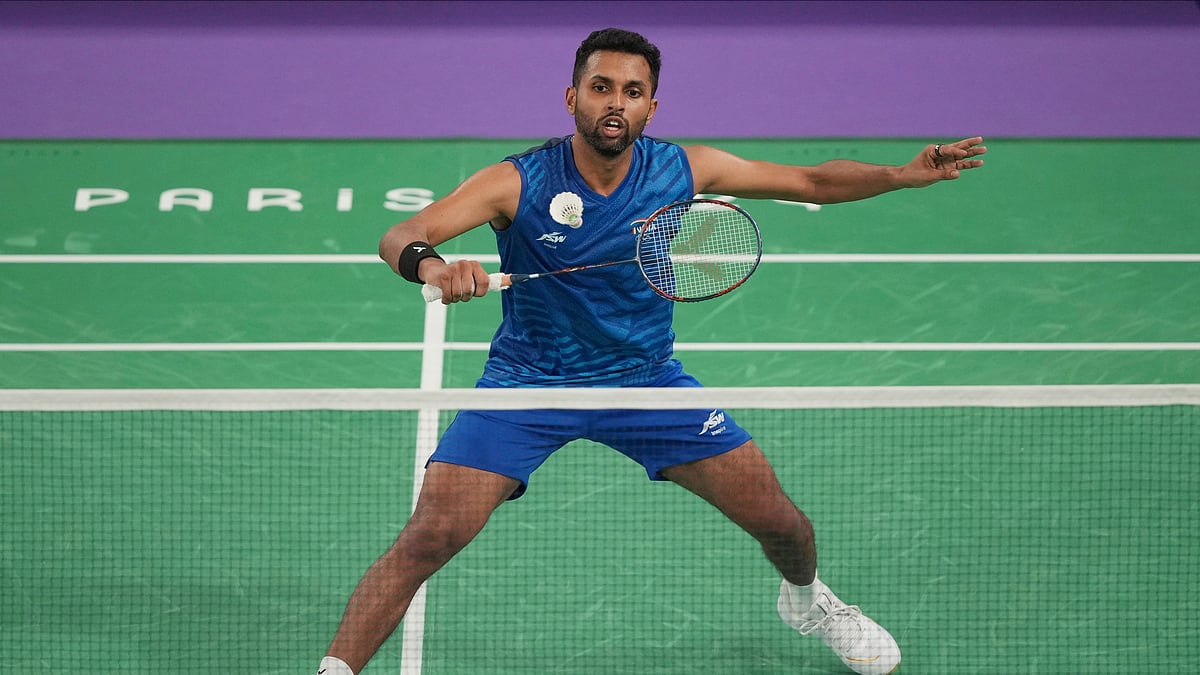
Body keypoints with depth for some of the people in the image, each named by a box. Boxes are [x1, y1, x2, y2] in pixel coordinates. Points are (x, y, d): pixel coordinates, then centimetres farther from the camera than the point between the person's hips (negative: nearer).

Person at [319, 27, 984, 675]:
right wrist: (433, 267, -51)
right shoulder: (516, 183, -19)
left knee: (776, 517, 2)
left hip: (646, 378, 3)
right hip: (527, 382, -3)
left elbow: (813, 181, 1)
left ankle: (806, 598, 37)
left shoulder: (684, 171, -10)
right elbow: (398, 239, -27)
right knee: (429, 536, -21)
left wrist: (905, 174, -14)